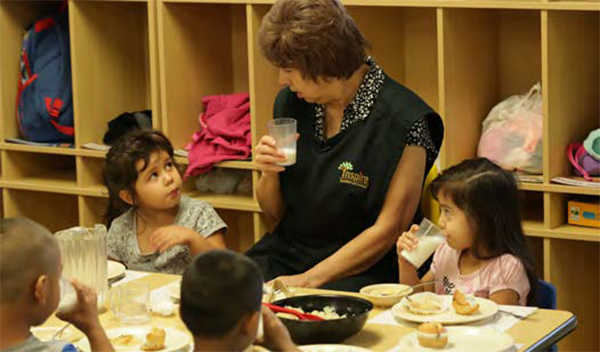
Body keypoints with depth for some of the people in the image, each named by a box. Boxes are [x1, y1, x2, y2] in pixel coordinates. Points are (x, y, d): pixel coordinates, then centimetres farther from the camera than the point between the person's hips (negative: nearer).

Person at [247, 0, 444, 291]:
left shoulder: (402, 121, -13)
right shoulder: (291, 102, 6)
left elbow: (388, 229, -14)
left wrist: (309, 279, -18)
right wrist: (269, 174, -8)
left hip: (364, 269, -6)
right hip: (287, 253, 6)